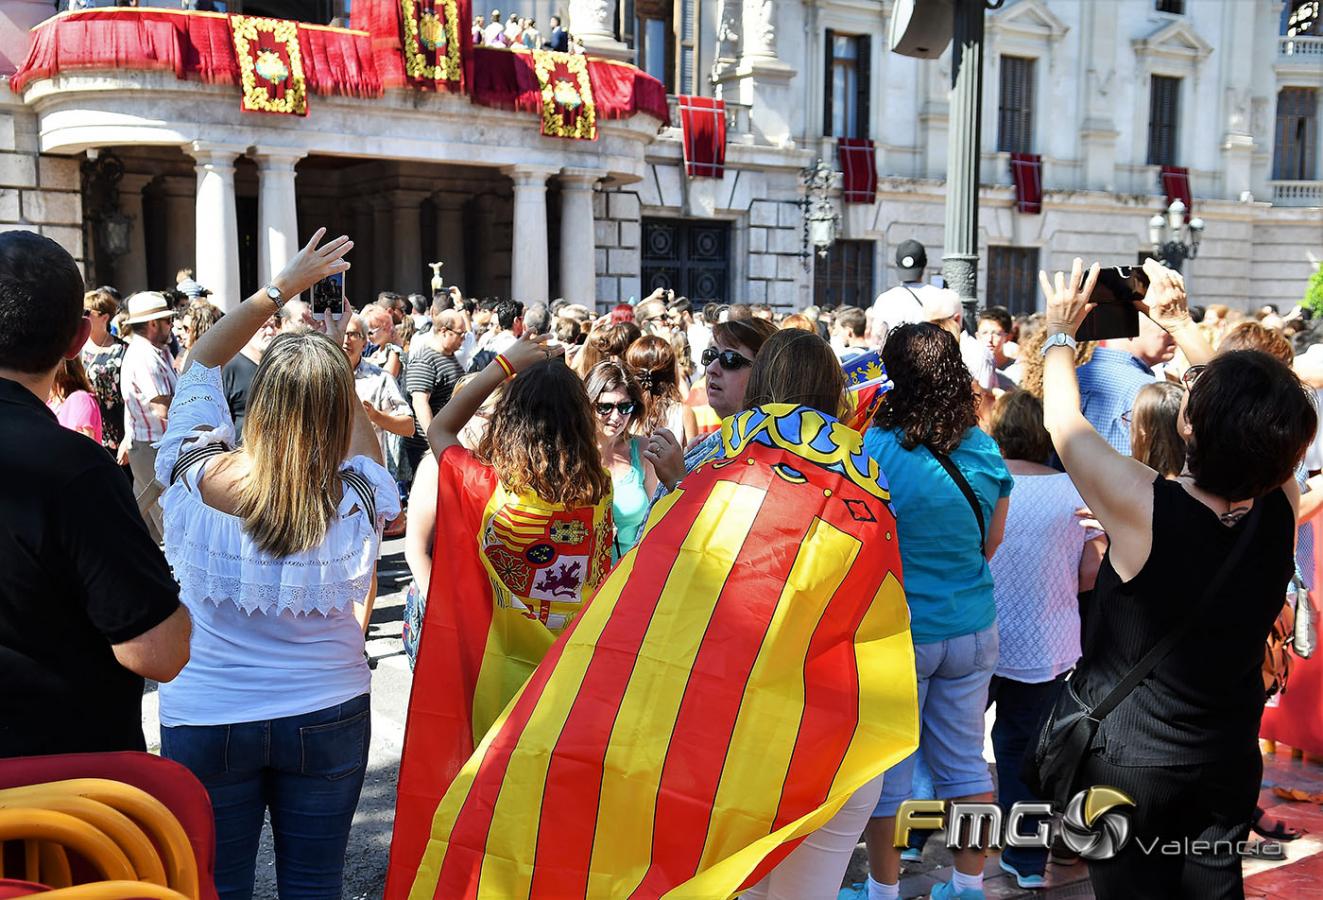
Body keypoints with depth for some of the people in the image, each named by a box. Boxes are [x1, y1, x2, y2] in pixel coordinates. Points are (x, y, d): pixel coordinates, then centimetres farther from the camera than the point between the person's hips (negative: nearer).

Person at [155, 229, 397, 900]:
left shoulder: (198, 475, -16)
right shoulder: (357, 499, -17)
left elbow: (201, 360, 0)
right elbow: (361, 438, 9)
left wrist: (283, 286, 4)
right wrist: (336, 359, 13)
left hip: (205, 721, 0)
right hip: (327, 718, 0)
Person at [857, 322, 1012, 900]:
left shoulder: (876, 449, -17)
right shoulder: (985, 449, -1)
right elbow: (991, 543, 11)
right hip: (973, 628, 5)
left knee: (887, 767, 10)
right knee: (965, 759, 16)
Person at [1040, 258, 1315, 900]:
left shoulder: (1145, 507, -29)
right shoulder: (1280, 505, -16)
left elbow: (1063, 421, -12)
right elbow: (1247, 406, 4)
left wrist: (1060, 332, 5)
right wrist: (1177, 321, 12)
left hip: (1127, 764, -3)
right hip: (1230, 765, 4)